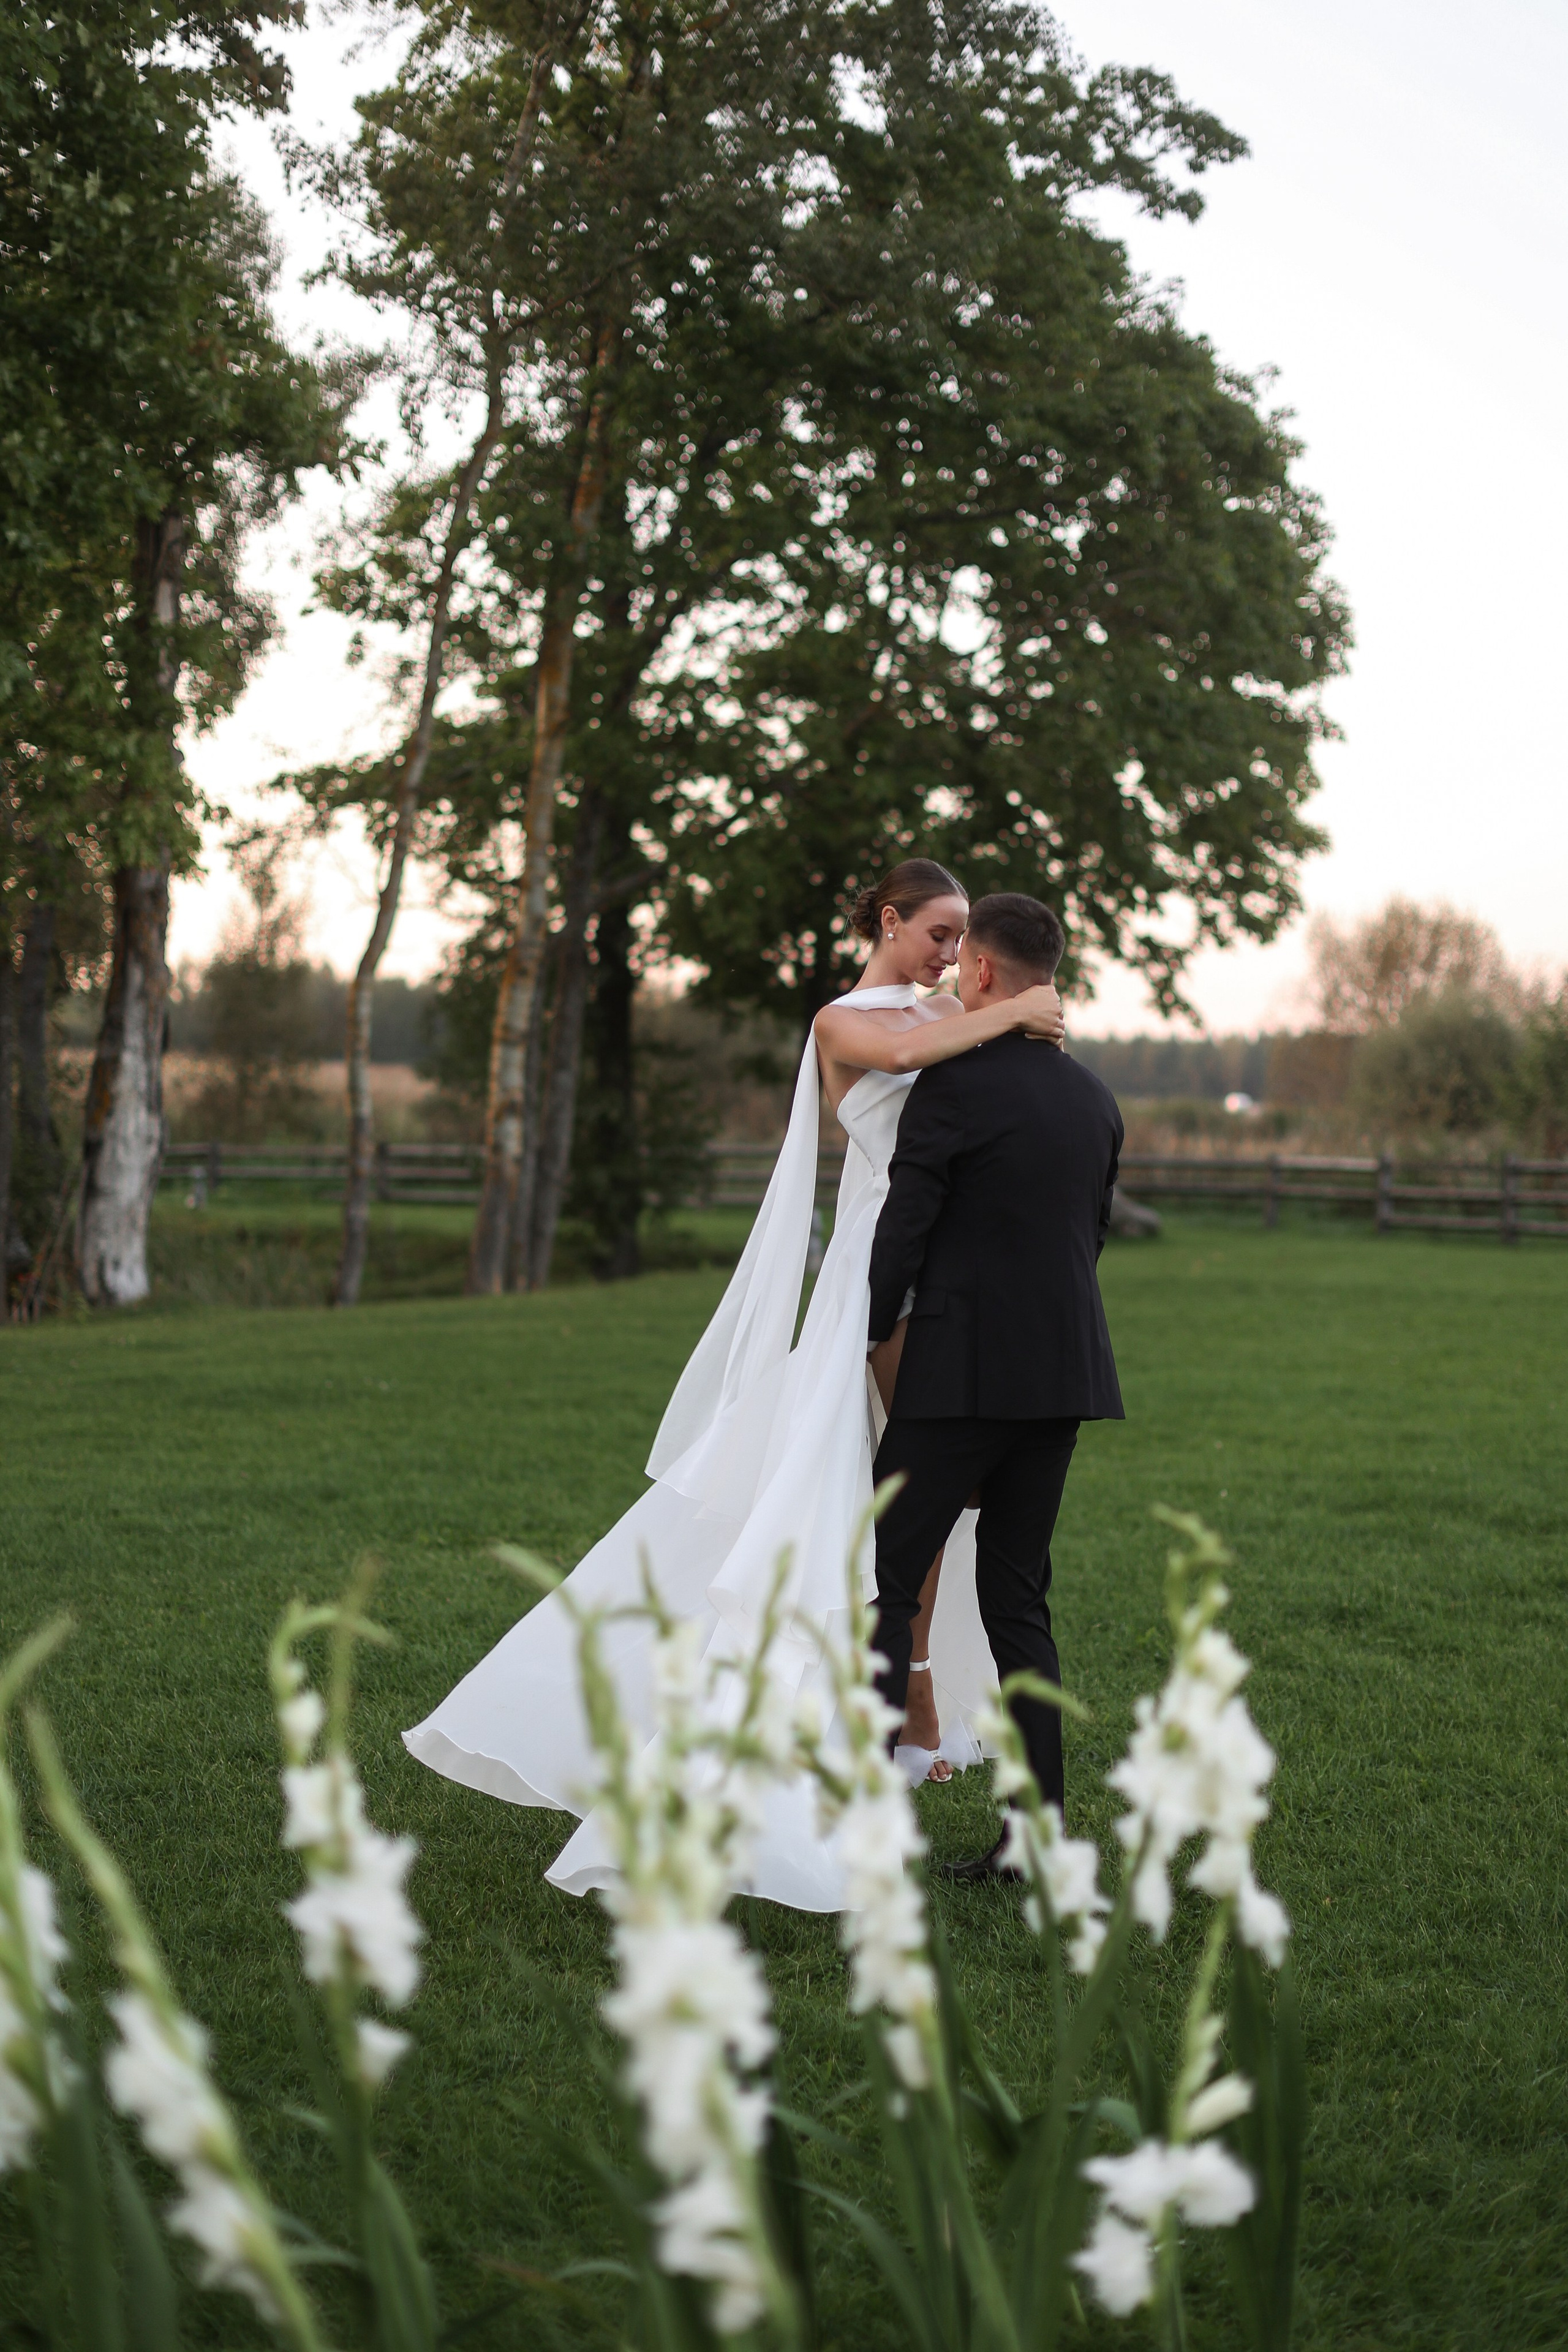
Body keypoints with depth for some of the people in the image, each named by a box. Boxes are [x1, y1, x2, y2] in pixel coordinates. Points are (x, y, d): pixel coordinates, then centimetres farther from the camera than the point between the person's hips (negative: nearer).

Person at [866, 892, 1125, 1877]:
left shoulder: (955, 1083, -11)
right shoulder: (1096, 1098, 11)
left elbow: (903, 1230, -9)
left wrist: (867, 1342, 4)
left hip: (963, 1373, -7)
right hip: (1064, 1373, 7)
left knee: (887, 1584, 0)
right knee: (1018, 1595, 12)